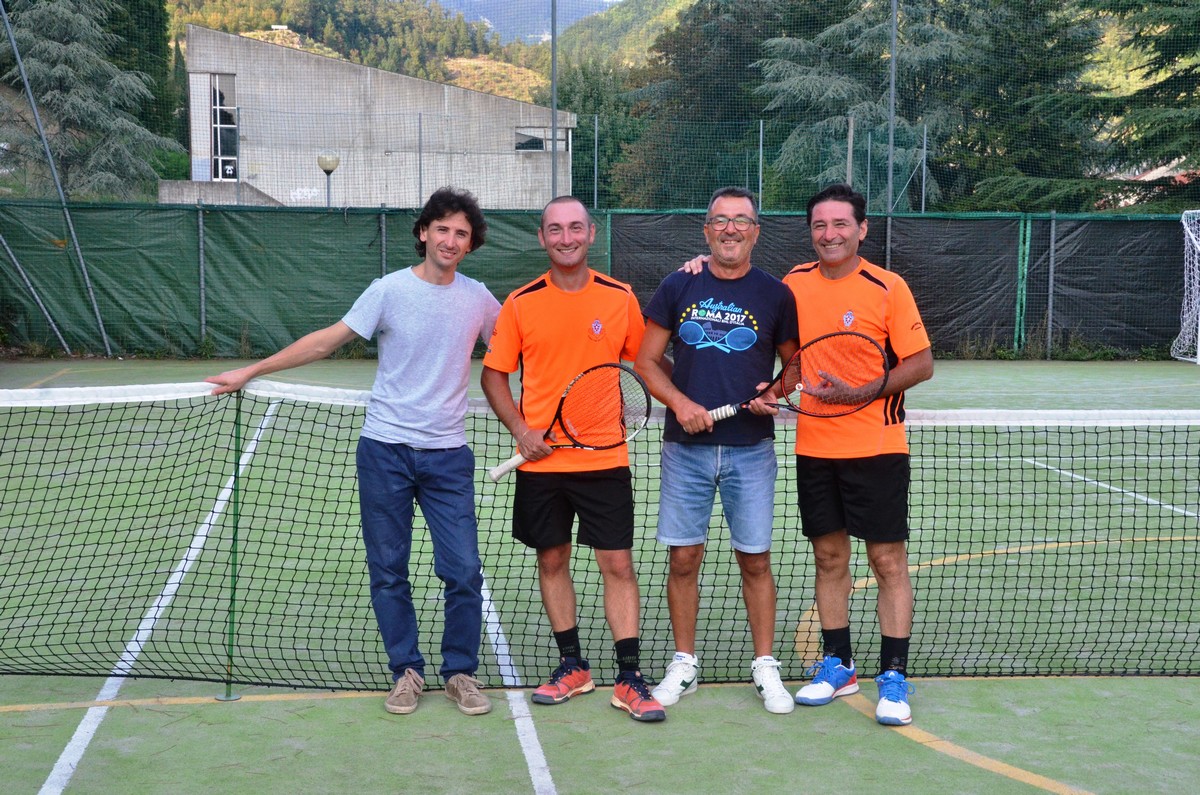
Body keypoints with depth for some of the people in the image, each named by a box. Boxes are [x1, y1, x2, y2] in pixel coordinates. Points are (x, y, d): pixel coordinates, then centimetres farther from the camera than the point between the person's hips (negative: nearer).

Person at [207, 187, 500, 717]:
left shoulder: (478, 299, 4)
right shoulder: (391, 290, -3)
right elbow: (326, 340, -1)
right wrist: (251, 371, -2)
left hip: (448, 455, 1)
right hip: (386, 450, -1)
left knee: (464, 571, -3)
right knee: (388, 570, 6)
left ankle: (459, 673, 15)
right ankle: (407, 672, 21)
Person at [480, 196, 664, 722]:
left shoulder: (620, 298, 1)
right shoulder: (521, 303, 0)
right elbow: (494, 374, 5)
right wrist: (520, 429, -7)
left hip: (605, 459, -1)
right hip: (541, 461, 1)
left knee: (618, 564, -2)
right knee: (552, 560, 10)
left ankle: (629, 679, 6)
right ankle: (572, 667, 25)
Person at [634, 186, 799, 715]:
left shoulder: (775, 294, 3)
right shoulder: (678, 288, 4)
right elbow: (646, 360, 7)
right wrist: (679, 401, -9)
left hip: (751, 449, -1)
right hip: (686, 447, 1)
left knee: (755, 560, 4)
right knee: (684, 558, 5)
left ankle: (765, 666, 17)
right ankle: (684, 663, 19)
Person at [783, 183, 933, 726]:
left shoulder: (887, 288, -8)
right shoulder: (794, 283, 4)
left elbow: (921, 364, -9)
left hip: (876, 448, -4)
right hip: (814, 447, 4)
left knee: (888, 561, 0)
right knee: (829, 557, 11)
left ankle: (893, 677, 8)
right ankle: (837, 666, 24)